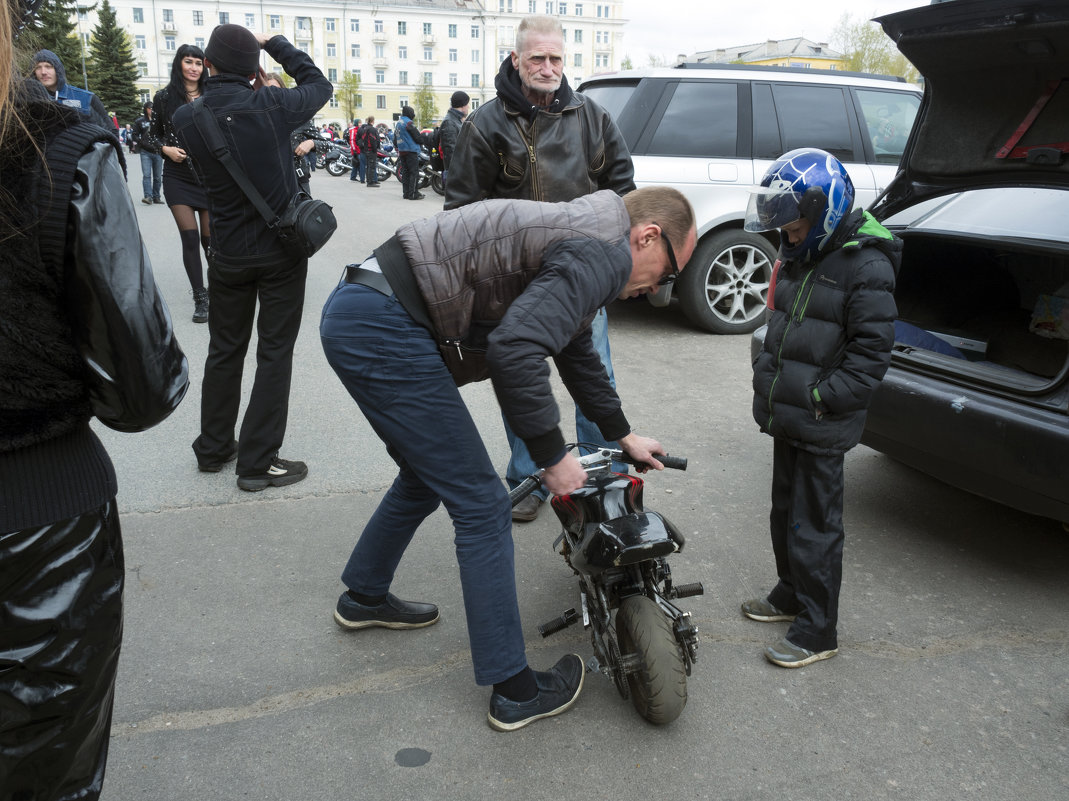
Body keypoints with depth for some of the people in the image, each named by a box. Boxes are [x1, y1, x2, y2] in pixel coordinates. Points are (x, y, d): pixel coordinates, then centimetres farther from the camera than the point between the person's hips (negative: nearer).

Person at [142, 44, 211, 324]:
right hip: (177, 177, 0)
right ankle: (200, 298, 5)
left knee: (210, 238, 3)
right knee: (190, 238, -5)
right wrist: (165, 149, -8)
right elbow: (152, 135, 10)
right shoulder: (164, 97, 3)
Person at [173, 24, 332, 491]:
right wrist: (275, 44, 12)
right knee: (274, 353, 4)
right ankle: (258, 462, 6)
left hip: (228, 255, 3)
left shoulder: (186, 119, -6)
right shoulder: (270, 107, -14)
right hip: (281, 250, -3)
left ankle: (213, 448, 28)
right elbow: (319, 84, 4)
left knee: (225, 349, 17)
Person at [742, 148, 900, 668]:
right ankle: (790, 595, 39)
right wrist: (767, 376, 11)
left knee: (813, 529, 1)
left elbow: (871, 352, -17)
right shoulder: (800, 254, 12)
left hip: (823, 428, -8)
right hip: (787, 417, 9)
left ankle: (817, 632, 14)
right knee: (785, 513, 20)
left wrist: (819, 398, -19)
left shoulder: (866, 265, -15)